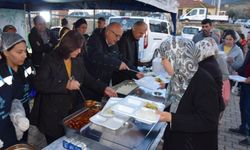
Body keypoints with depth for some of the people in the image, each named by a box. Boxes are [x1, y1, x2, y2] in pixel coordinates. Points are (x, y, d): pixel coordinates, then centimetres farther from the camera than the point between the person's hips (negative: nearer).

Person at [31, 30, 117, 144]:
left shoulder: (78, 60, 2)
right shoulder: (50, 60, -14)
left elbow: (86, 79, 9)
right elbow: (39, 84, -20)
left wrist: (103, 88, -4)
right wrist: (65, 85, -28)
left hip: (74, 111, 5)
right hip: (54, 114, -4)